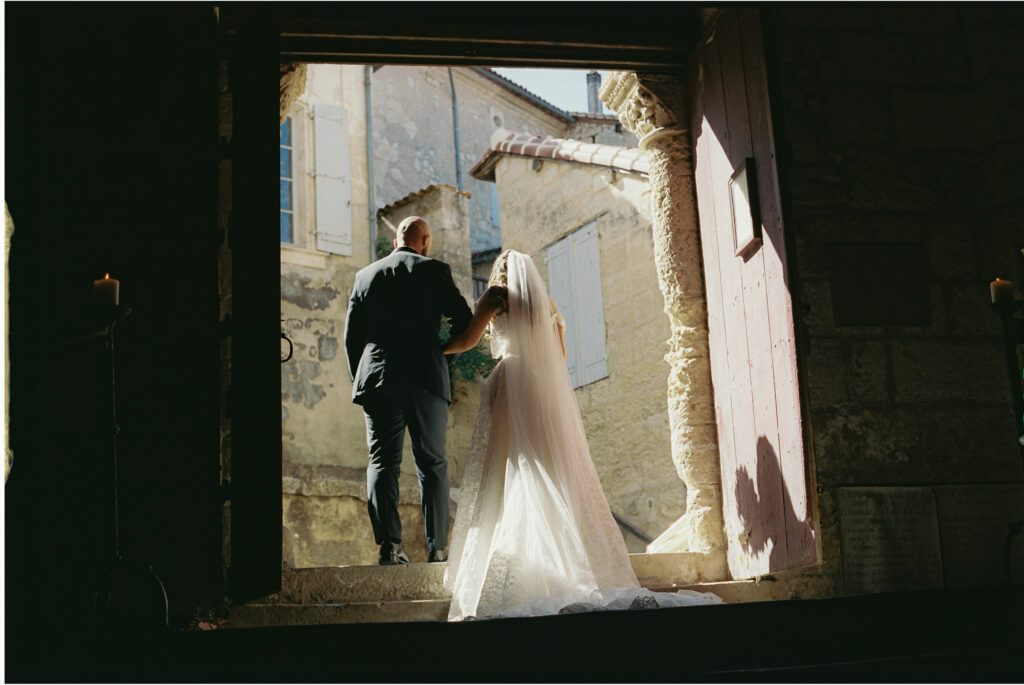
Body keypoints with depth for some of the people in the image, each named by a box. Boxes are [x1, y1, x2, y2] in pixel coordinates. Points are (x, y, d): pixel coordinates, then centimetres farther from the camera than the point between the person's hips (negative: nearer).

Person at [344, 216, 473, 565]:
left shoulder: (365, 275, 14)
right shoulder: (434, 270, 4)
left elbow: (351, 335, 12)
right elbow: (466, 321, 0)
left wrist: (359, 379, 18)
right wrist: (446, 345, 18)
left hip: (376, 379, 2)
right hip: (425, 378, -2)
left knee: (382, 462, 2)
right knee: (432, 465, 4)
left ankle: (389, 544, -11)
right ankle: (437, 549, 0)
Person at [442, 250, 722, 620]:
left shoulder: (497, 295, 5)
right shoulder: (546, 304, 21)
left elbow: (467, 339, 2)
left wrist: (434, 348, 18)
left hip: (512, 384, -5)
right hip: (550, 394, 5)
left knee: (508, 478, -7)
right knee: (558, 479, 4)